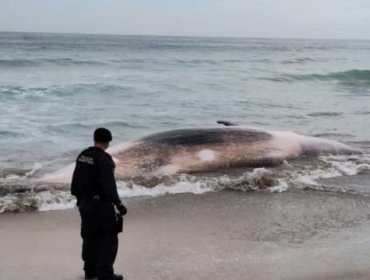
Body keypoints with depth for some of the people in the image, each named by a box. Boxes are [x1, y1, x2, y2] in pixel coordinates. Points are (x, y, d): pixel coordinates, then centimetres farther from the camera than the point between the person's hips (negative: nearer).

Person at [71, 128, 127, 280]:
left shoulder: (82, 156, 5)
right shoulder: (104, 159, -20)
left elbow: (75, 180, 12)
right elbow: (109, 185, -26)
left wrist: (79, 197, 25)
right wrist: (118, 204, -22)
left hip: (86, 203, 8)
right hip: (101, 205, -8)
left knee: (91, 237, 17)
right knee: (109, 238, 2)